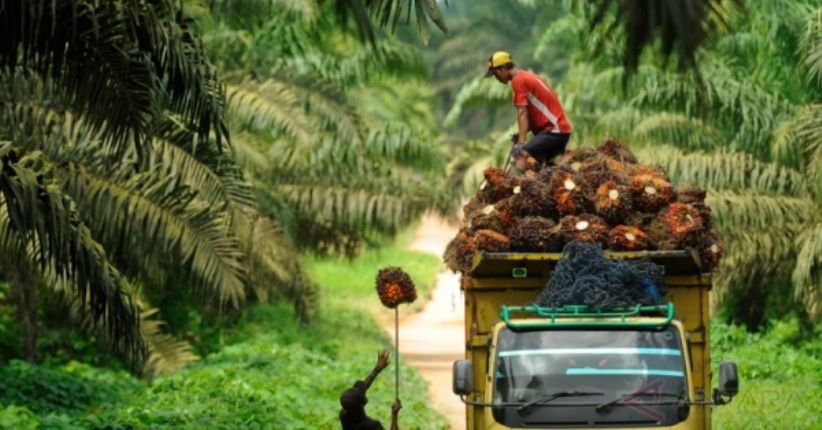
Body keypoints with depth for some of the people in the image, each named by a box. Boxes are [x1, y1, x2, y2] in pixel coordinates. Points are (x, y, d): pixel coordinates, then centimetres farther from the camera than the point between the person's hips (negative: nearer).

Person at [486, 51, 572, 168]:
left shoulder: (518, 80, -9)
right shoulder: (528, 76, 19)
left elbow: (522, 113, -17)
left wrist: (521, 143, -22)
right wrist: (522, 134, 3)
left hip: (554, 130, -10)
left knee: (520, 154, -24)